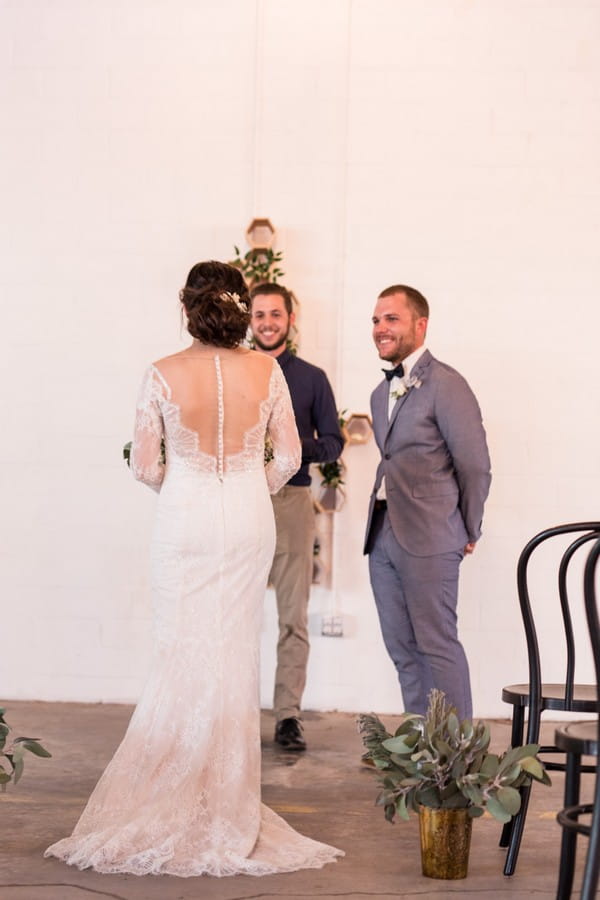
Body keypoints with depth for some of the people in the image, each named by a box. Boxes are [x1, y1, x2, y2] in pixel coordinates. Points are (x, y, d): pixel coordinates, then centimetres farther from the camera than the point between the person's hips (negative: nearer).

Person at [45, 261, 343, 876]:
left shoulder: (164, 375, -9)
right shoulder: (267, 373, -5)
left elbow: (144, 466, -5)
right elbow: (288, 458, 1)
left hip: (185, 520, -2)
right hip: (249, 524, 2)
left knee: (183, 653, 7)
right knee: (236, 653, 10)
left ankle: (177, 791, 8)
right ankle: (225, 796, 16)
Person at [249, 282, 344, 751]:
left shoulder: (312, 378, 9)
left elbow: (333, 443, 7)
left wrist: (297, 446, -12)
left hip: (292, 501, 0)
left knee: (294, 616, -1)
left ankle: (288, 714, 3)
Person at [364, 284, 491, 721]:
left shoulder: (446, 385, -10)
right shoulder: (382, 393, 17)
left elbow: (475, 465, -9)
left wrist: (469, 533, -3)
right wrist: (382, 523, 11)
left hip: (428, 538, -8)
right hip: (383, 537, 8)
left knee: (437, 644, -4)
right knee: (402, 649, 11)